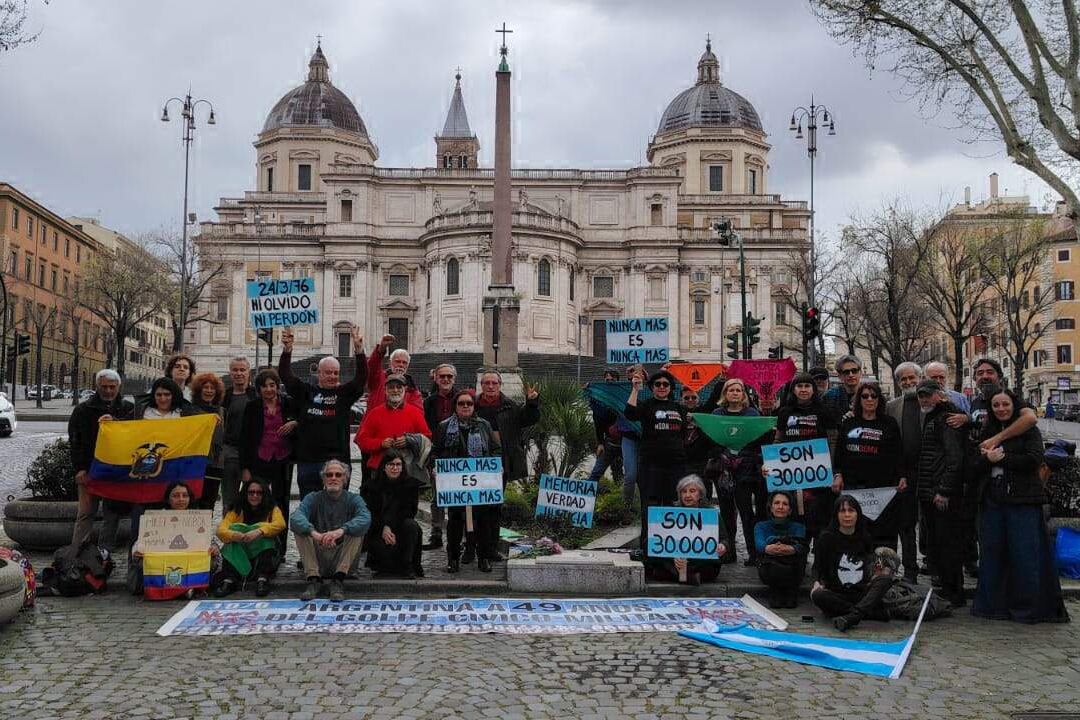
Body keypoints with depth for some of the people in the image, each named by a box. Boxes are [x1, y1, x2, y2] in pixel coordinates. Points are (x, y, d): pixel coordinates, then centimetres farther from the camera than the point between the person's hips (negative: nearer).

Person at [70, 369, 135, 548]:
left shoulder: (128, 409, 9)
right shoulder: (83, 409, 6)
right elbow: (75, 441, 1)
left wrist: (114, 421, -24)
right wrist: (80, 468, -9)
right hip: (89, 470, -2)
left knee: (113, 514, 6)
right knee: (86, 514, -2)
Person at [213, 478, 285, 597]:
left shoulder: (272, 509, 3)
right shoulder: (236, 511, 5)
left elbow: (280, 524, -19)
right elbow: (221, 530, -11)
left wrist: (259, 532, -36)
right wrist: (233, 535, -34)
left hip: (265, 556, -1)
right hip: (239, 558, 1)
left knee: (264, 532, -25)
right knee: (235, 528, -21)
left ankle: (262, 579, -39)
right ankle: (229, 580, -37)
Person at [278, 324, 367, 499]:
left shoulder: (345, 393, 7)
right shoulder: (305, 392, 9)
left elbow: (362, 377, -5)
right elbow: (285, 375, 4)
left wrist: (359, 350, -17)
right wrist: (287, 350, -9)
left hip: (336, 460, -1)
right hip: (307, 459, 2)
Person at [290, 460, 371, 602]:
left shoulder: (353, 499, 1)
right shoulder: (313, 498, 2)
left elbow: (365, 519, -23)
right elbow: (295, 518, -20)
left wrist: (341, 530, -41)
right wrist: (314, 533, -40)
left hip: (343, 556, -1)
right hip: (318, 556, 1)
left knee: (356, 530, -23)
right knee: (300, 529, -18)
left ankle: (338, 581, -26)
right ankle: (314, 580, -24)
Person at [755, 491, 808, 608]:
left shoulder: (798, 527, 15)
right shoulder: (761, 526, 15)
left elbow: (800, 546, -9)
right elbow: (759, 544, -9)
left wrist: (791, 549, -36)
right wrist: (768, 548, -36)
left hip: (793, 569, 0)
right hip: (769, 570, 0)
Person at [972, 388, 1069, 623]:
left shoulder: (1028, 430, 3)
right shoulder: (988, 432, 15)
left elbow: (1034, 460, -10)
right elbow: (976, 469, 10)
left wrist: (1002, 458, -10)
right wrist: (988, 459, -11)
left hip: (1022, 500, -4)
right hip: (992, 500, 4)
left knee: (1025, 554, -4)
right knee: (991, 552, 5)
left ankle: (1028, 608, 5)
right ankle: (993, 604, 15)